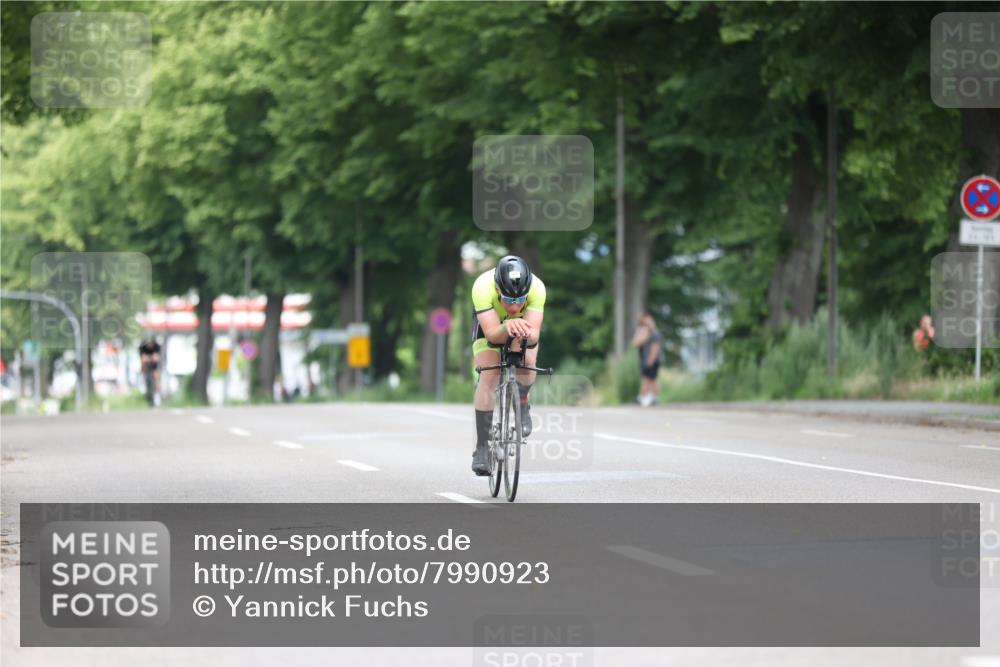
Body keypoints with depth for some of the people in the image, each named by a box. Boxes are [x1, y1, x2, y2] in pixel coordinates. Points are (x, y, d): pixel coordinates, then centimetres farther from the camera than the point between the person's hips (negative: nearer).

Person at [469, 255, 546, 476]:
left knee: (527, 363, -27)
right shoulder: (482, 287, -40)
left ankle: (522, 404, 6)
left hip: (523, 321, 1)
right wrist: (508, 328, -65)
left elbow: (534, 334, -41)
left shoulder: (537, 288, -37)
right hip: (489, 320, -1)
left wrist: (523, 336, -63)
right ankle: (481, 448, -12)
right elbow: (492, 334, -44)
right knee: (488, 378, -19)